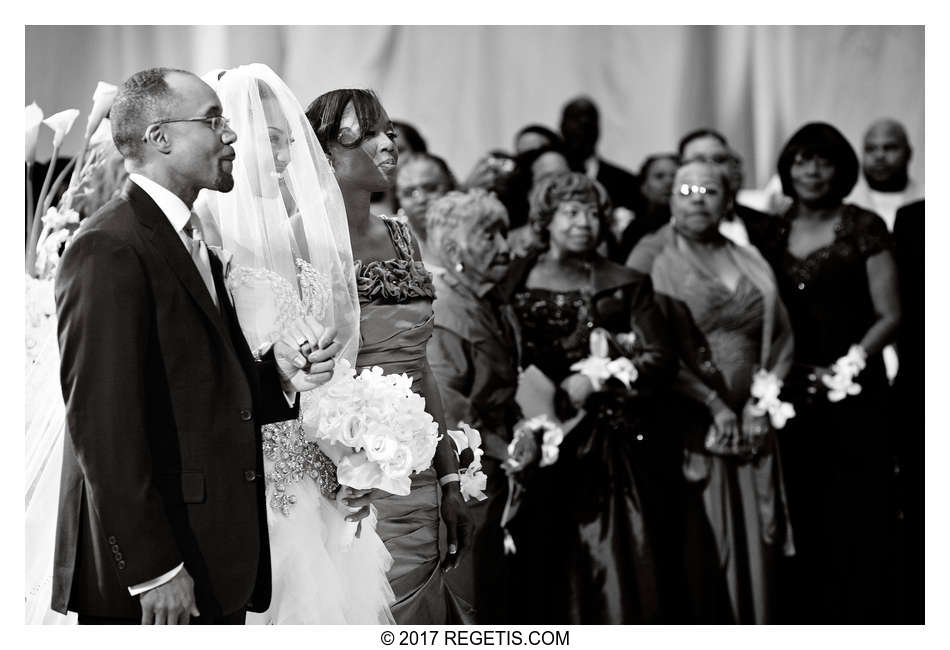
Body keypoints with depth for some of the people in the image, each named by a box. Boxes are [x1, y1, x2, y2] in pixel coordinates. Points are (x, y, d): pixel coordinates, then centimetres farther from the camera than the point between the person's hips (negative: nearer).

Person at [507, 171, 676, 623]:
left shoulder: (627, 285, 5)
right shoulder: (514, 279, 6)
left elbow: (661, 360, -3)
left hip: (609, 446, -1)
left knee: (612, 562, -4)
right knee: (541, 568, 2)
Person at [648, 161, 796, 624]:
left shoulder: (751, 264, 13)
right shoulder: (658, 264, -1)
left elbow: (781, 337, 10)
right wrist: (714, 403, -12)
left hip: (751, 427, 4)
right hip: (692, 425, -4)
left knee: (755, 544, 3)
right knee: (699, 546, -6)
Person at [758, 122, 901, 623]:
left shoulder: (864, 229, -2)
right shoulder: (773, 233, 10)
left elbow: (890, 315, -4)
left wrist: (844, 366, -14)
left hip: (853, 397, -4)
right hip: (792, 398, 4)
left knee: (857, 521, -4)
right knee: (804, 521, 5)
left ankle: (862, 624, 2)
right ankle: (808, 624, 12)